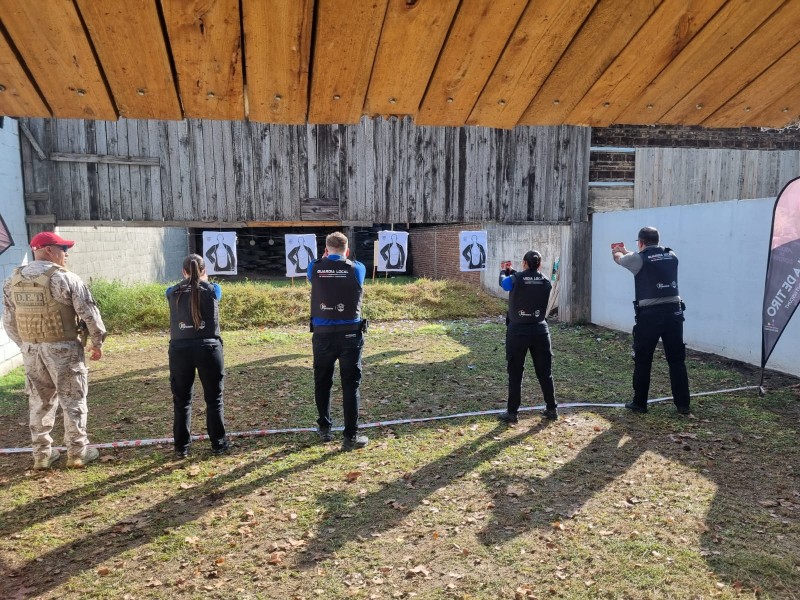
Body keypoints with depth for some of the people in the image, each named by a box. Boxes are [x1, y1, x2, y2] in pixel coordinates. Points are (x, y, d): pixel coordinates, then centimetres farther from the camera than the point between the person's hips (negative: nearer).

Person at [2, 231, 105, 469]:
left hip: (30, 348, 6)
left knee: (39, 401, 15)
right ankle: (77, 452, 13)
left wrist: (25, 345, 20)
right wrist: (97, 342, -2)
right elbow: (89, 313, -13)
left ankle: (41, 454, 23)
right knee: (72, 400, 5)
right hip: (63, 347, -6)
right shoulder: (65, 278, -14)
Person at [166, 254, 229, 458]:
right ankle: (218, 444, 17)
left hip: (180, 349, 1)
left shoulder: (173, 293, 4)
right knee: (214, 398, 10)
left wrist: (187, 281, 44)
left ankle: (181, 447, 16)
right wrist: (203, 281, 43)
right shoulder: (212, 290, 1)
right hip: (208, 348, -1)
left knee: (181, 400, 11)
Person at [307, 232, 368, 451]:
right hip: (350, 334, -1)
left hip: (322, 334, 2)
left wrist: (326, 259, 38)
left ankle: (324, 428, 31)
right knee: (351, 385, 4)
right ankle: (351, 436, 6)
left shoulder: (315, 268, -2)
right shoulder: (356, 268, -4)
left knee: (322, 382, 18)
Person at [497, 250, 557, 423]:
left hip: (518, 331, -3)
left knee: (515, 373, 4)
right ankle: (551, 409, 21)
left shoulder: (515, 280, -11)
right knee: (545, 372, 12)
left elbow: (502, 282, 11)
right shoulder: (546, 282, -2)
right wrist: (514, 273, 30)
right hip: (540, 330, 3)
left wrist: (504, 272, 33)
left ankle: (512, 412, 8)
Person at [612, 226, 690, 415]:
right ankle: (683, 404, 16)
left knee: (642, 361, 9)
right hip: (673, 312, 4)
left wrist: (616, 251, 43)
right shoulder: (671, 256, 9)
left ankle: (639, 403, 17)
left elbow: (618, 259, 17)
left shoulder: (638, 258, -5)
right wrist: (625, 250, 44)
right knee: (677, 360, 11)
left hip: (650, 315, -4)